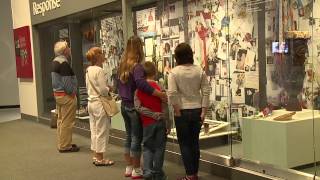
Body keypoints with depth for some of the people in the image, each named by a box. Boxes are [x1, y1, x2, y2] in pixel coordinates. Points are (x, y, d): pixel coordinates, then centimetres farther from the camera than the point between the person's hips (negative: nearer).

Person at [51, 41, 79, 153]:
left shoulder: (55, 61, 11)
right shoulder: (64, 63, -19)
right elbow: (67, 82, -22)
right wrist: (72, 93, -10)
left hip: (57, 94, 10)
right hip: (66, 95, -10)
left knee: (60, 120, 16)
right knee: (67, 122, -2)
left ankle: (62, 144, 25)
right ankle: (65, 146, 4)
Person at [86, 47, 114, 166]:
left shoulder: (89, 70, 8)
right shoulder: (99, 70, -19)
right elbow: (103, 90, -21)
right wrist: (109, 90, 0)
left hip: (91, 102, 9)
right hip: (99, 103, -9)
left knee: (94, 130, 15)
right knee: (102, 132, 1)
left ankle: (96, 156, 24)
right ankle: (99, 159, 9)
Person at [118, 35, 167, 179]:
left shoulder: (122, 66, 7)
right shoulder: (137, 66, -18)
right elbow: (141, 84, -35)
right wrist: (160, 94, -34)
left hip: (124, 105, 8)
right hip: (134, 106, -8)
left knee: (129, 136, 16)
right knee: (136, 138, 2)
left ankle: (129, 168, 24)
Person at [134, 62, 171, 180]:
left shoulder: (138, 90, -3)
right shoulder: (159, 88, -8)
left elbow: (138, 107, -12)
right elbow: (165, 108, -9)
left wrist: (153, 114, -11)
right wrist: (168, 124, -5)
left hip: (147, 123, 1)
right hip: (160, 122, -1)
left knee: (147, 147, 14)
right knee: (159, 147, 9)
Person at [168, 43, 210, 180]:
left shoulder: (174, 72, -9)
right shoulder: (199, 71, 0)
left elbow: (172, 94, -16)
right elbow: (206, 92, -2)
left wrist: (177, 111, -6)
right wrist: (203, 112, 2)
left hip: (182, 112, -3)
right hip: (197, 110, 3)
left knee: (185, 144, 7)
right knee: (195, 142, 15)